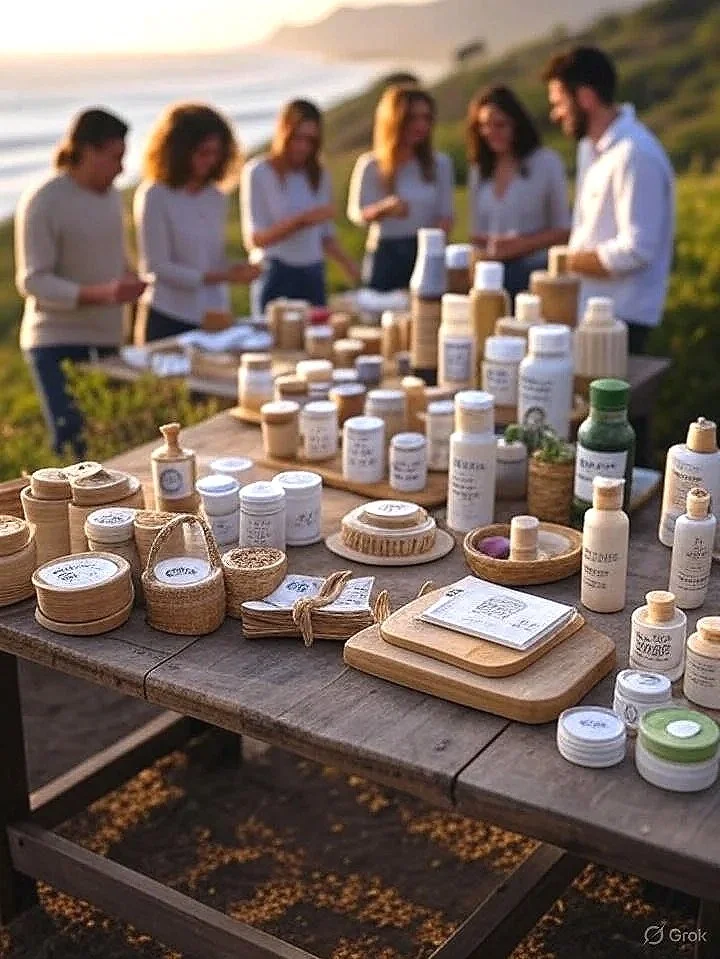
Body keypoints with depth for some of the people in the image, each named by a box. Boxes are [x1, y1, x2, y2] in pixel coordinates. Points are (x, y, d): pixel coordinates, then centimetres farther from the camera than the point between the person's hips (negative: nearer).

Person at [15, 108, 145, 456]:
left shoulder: (110, 195, 11)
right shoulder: (41, 202, -11)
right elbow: (32, 281, -14)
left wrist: (128, 278, 2)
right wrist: (101, 293, -27)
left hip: (107, 339, 7)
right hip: (56, 344, -6)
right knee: (73, 444, -10)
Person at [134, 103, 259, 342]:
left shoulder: (216, 198, 9)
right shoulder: (155, 196, -7)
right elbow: (157, 267, -11)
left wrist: (233, 269, -7)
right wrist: (222, 276, -18)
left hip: (213, 318, 5)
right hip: (168, 321, -5)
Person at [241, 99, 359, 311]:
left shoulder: (319, 175, 14)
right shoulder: (258, 172, -3)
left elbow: (326, 234, 15)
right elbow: (255, 239, -9)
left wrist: (348, 264, -3)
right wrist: (303, 220, -19)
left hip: (313, 276, 4)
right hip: (277, 276, -4)